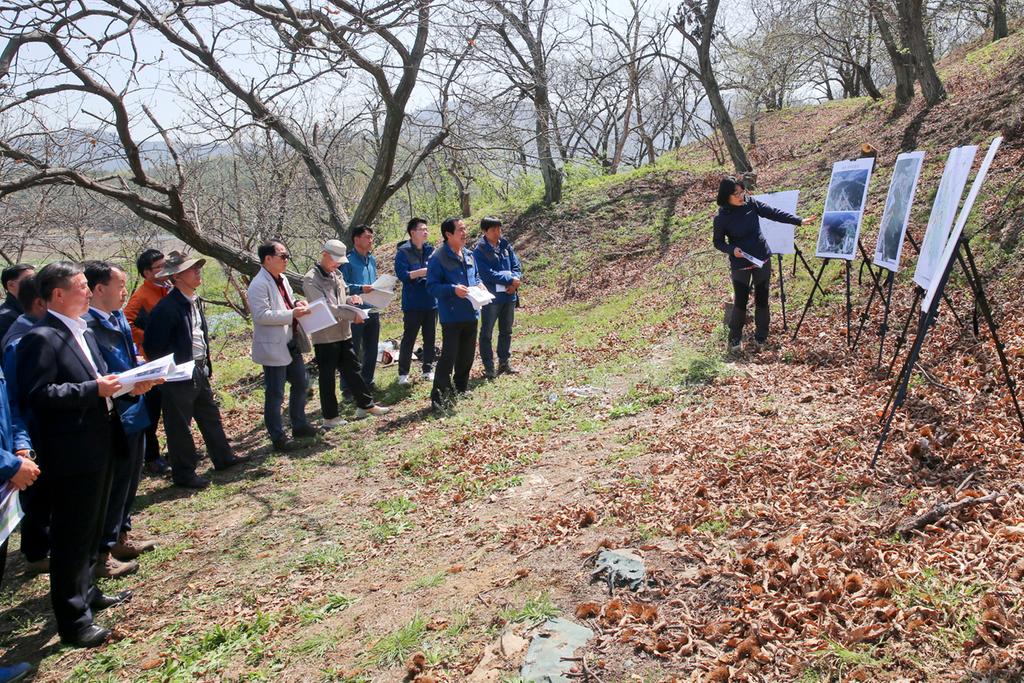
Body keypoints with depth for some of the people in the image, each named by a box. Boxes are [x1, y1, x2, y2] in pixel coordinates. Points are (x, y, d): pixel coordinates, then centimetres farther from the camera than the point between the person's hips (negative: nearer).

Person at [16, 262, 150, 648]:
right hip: (72, 454, -9)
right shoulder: (41, 338, -17)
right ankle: (72, 621, 13)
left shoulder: (82, 332, 12)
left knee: (91, 529, 23)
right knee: (71, 537, 2)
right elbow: (37, 395, -24)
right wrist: (95, 390, -26)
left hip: (98, 447, 10)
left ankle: (86, 592, 40)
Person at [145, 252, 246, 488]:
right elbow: (153, 347, -18)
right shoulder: (166, 308, -20)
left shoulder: (194, 301, 8)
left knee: (210, 416, 20)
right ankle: (183, 474, 17)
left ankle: (223, 457, 36)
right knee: (180, 427, 5)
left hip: (200, 371, 9)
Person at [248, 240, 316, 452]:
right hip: (273, 347, -9)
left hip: (291, 344, 9)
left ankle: (299, 425, 35)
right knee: (275, 394, 2)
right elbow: (261, 315, -24)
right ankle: (278, 437, 13)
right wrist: (292, 314, -24)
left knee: (301, 383, 19)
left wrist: (296, 304, 2)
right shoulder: (259, 285, -18)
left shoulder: (282, 279, 10)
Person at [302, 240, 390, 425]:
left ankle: (366, 405, 27)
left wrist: (351, 299, -2)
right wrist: (352, 316, -20)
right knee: (327, 377, 4)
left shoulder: (336, 275, 13)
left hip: (343, 333, 8)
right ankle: (330, 417, 14)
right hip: (324, 336, -8)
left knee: (352, 370, 16)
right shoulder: (311, 280, -14)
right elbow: (325, 306, -22)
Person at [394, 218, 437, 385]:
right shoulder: (403, 252, -8)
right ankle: (403, 373, 12)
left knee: (430, 338, 11)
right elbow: (402, 274, -17)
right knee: (409, 338, 2)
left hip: (431, 302, 5)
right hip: (413, 304, -5)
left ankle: (428, 370, 23)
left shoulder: (430, 250, 7)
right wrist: (424, 271, -24)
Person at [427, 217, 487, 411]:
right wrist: (453, 289, -26)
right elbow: (432, 286, -14)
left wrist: (479, 285, 2)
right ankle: (439, 397, -3)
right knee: (448, 357, -8)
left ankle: (461, 389, 32)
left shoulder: (468, 254, 11)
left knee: (467, 355, 16)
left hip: (471, 314, 8)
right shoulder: (438, 258, -13)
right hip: (451, 316, -7)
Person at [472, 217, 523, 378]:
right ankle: (489, 367, 10)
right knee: (486, 333, 3)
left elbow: (517, 266, 5)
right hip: (491, 297, -6)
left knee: (506, 331, 16)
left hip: (509, 296, 6)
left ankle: (504, 362, 29)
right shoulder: (479, 251, -10)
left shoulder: (506, 246, 6)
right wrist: (510, 280, -17)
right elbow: (488, 274, -18)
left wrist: (514, 283, -14)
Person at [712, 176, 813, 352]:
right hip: (740, 265, -4)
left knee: (762, 298, 10)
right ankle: (735, 338, 18)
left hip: (762, 260, 4)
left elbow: (774, 213, 0)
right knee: (740, 302, -3)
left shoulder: (751, 203, -5)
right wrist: (732, 249, -23)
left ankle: (761, 336, 26)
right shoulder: (721, 218, -15)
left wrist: (799, 221, -2)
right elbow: (718, 242, -5)